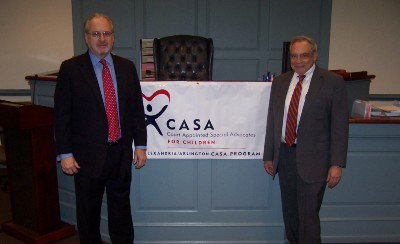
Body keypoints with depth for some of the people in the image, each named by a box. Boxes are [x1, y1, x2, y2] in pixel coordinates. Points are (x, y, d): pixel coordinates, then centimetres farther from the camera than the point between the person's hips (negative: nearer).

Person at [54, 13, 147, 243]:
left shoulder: (127, 67, 5)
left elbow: (137, 109, 6)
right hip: (88, 154, -2)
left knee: (121, 204, 17)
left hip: (121, 152, 3)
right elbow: (62, 114, -5)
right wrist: (65, 153, -9)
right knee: (88, 209, 14)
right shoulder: (71, 68, -4)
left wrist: (140, 145, 3)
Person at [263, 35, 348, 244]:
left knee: (308, 216, -2)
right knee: (289, 213, 16)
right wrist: (268, 156, 9)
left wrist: (337, 164, -11)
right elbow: (272, 121, 11)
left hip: (312, 159, -4)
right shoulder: (280, 82, 8)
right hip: (284, 155, 5)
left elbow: (340, 126, -6)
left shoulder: (333, 82, -4)